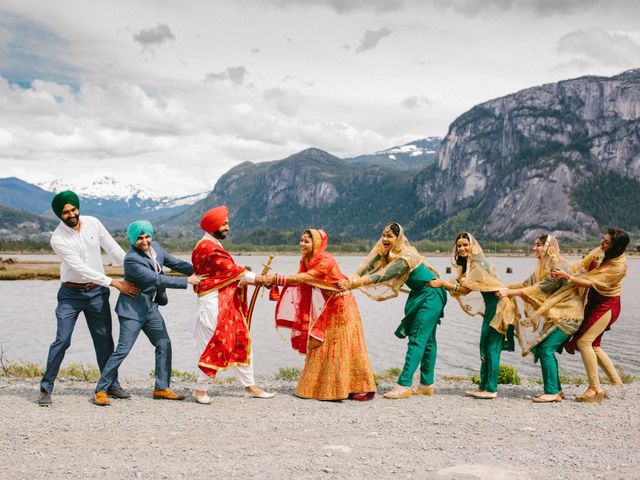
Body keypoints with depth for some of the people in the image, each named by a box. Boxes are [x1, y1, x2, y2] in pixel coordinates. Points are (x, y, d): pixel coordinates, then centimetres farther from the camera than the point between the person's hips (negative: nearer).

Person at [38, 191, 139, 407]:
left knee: (104, 340, 8)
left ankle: (112, 385, 19)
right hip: (71, 294, -3)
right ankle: (46, 388, 5)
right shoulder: (58, 239, -18)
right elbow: (82, 269, -23)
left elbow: (113, 248, 5)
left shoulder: (93, 223, -5)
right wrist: (116, 283, -25)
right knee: (62, 341, -8)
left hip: (97, 292, 4)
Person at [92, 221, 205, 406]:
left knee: (164, 344, 9)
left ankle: (161, 388, 19)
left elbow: (175, 263, 9)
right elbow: (157, 279, -27)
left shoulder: (155, 247, 0)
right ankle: (100, 390, 0)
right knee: (122, 350, -10)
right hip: (133, 309, -8)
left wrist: (197, 272, -5)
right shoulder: (132, 260, -24)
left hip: (150, 307, 8)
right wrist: (188, 281, -24)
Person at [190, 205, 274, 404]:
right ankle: (201, 390, 7)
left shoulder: (214, 246, 19)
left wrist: (243, 279, -1)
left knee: (240, 341, 11)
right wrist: (253, 278, -5)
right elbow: (229, 269, -14)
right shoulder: (207, 247, -14)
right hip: (213, 303, -10)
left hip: (227, 303, 10)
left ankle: (250, 386, 18)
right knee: (216, 345, -5)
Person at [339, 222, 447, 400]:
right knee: (426, 339, 12)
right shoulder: (385, 252, -1)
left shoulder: (406, 256, -28)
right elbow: (367, 268, -12)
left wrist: (354, 284, -43)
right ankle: (427, 385, 18)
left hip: (431, 294, -9)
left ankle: (405, 385, -16)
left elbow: (382, 276, -37)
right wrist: (351, 280, -29)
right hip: (419, 294, 9)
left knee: (417, 339, -13)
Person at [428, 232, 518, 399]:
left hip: (499, 304, -10)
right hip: (491, 305, 10)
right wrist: (442, 283, 1)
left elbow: (466, 288, -16)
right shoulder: (467, 264, 14)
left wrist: (443, 283, -14)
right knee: (485, 346, 10)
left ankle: (491, 389, -7)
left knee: (492, 347, -9)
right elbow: (462, 286, 11)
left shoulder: (478, 263, -15)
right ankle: (484, 386, 15)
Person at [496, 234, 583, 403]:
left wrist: (510, 292, -25)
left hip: (566, 315, -9)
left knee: (545, 349, -15)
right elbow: (528, 283, 10)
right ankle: (556, 390, 15)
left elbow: (539, 289, -24)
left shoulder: (559, 266, -19)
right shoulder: (543, 267, 11)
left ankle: (552, 392, -9)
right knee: (540, 348, 6)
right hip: (555, 315, 9)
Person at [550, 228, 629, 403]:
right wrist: (562, 267, -22)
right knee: (594, 346, 12)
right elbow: (580, 267, -3)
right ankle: (617, 384, 23)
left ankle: (595, 389, -7)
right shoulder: (599, 252, -2)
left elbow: (592, 283, -27)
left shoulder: (618, 266, -23)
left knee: (584, 342, -14)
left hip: (607, 306, -8)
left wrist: (566, 276, -31)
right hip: (594, 303, 8)